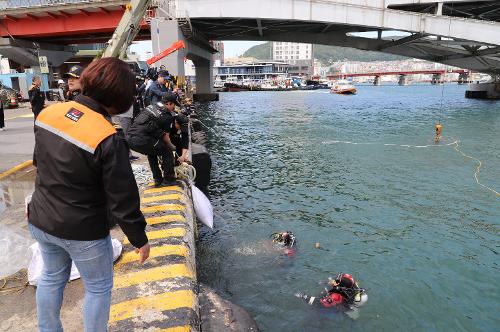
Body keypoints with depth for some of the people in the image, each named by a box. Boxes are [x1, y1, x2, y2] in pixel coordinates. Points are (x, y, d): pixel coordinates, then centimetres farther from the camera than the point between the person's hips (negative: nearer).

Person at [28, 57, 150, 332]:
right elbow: (123, 201, -23)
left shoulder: (47, 113, -8)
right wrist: (140, 240, -9)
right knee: (98, 288, 16)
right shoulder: (108, 140, -29)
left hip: (41, 222, 7)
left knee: (52, 277, 28)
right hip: (82, 232, -7)